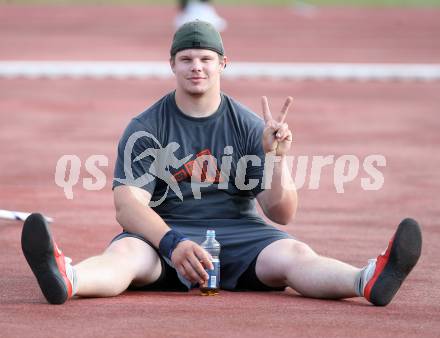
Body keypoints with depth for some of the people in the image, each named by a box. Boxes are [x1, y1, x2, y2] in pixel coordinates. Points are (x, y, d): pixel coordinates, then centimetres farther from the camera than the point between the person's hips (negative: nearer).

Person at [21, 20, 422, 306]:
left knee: (294, 255, -29)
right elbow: (129, 204, -12)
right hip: (164, 230, -1)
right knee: (125, 251, -35)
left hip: (239, 231, 1)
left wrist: (276, 158, -20)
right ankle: (68, 280, -70)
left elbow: (282, 213, -1)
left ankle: (368, 281, -59)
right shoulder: (145, 129, 2)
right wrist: (174, 244, -31)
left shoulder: (250, 127, 5)